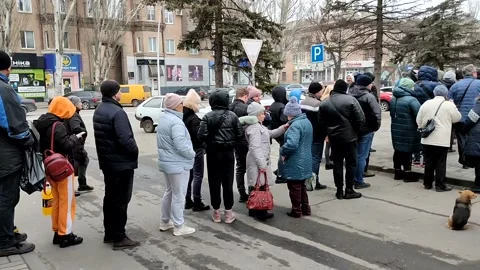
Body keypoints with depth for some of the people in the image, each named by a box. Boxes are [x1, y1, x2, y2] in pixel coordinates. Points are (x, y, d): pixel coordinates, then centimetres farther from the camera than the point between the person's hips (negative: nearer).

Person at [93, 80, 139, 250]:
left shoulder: (99, 111, 10)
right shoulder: (117, 112, -21)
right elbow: (125, 139, -27)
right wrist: (135, 151, -10)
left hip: (107, 161, 10)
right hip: (122, 163, -10)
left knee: (110, 197, 17)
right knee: (121, 199, -2)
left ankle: (109, 233, 27)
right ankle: (119, 238, 5)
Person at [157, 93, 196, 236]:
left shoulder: (163, 118, 8)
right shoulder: (176, 122, -23)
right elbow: (181, 146, -28)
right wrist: (192, 154, -10)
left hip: (167, 162, 10)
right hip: (177, 164, -10)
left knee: (169, 191, 21)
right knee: (179, 195, 2)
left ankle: (165, 222, 32)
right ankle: (179, 227, 13)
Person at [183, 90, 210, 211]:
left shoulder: (182, 116, 6)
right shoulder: (193, 118, -19)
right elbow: (199, 135, -22)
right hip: (196, 150, -8)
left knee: (188, 175, 15)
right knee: (197, 176, 0)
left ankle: (188, 201, 22)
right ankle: (197, 203, 6)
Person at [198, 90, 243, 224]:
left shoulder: (208, 116, -8)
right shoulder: (232, 116, -2)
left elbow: (202, 135, -15)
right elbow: (240, 135, -3)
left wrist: (210, 142, 5)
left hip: (213, 153, -1)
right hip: (228, 153, 1)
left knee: (214, 182, 7)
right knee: (228, 182, 8)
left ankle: (216, 212, 15)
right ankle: (228, 212, 14)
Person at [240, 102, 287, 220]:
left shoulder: (259, 126, 17)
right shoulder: (254, 128, -18)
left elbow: (270, 134, 25)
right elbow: (255, 148, -25)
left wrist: (283, 128, 12)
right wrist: (262, 164, -28)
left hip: (260, 161, 11)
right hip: (258, 163, -11)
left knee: (254, 186, 15)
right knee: (260, 186, -6)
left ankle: (253, 210, 24)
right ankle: (261, 212, 0)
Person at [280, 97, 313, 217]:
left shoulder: (295, 125, -23)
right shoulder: (307, 122, 8)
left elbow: (291, 144, -35)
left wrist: (282, 152, -18)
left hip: (295, 163, -9)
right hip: (305, 161, 9)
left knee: (294, 187, 5)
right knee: (301, 185, 21)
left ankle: (296, 211, 16)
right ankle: (305, 208, 29)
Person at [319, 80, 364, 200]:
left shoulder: (324, 103, 3)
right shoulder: (350, 99, -11)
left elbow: (321, 122, 6)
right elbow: (360, 118, -13)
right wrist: (355, 130, 3)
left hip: (333, 137, 4)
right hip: (349, 137, -4)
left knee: (337, 163, 11)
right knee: (351, 163, 7)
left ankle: (339, 190, 14)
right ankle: (349, 190, 9)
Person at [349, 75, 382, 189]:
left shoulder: (350, 95, 6)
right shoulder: (369, 96, -12)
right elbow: (377, 113, -17)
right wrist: (376, 126, -4)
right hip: (366, 130, -6)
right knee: (361, 156, 1)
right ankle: (358, 181, 6)